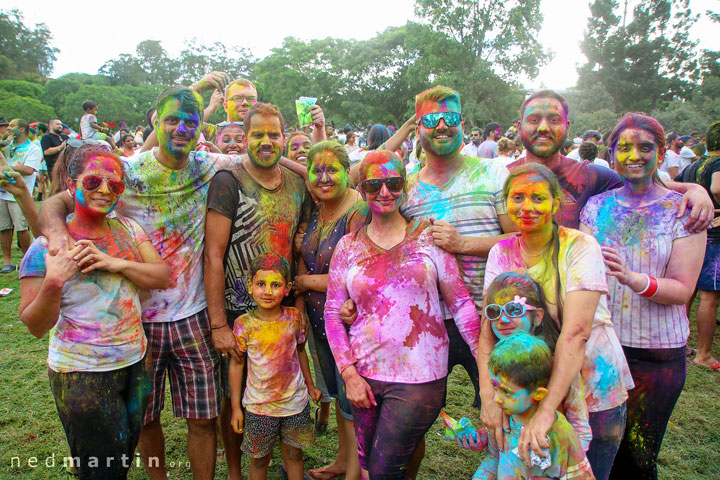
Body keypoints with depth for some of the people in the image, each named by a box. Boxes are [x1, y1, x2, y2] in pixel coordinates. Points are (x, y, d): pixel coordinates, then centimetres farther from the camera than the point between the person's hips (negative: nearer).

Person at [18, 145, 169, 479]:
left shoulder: (129, 229, 2)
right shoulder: (47, 246, -11)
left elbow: (163, 277, -6)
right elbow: (36, 326, -10)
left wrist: (116, 264, -19)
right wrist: (53, 283, -28)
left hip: (136, 363, 5)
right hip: (82, 376, -4)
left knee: (128, 452, 20)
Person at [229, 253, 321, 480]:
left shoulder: (294, 317, -7)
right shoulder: (244, 324, -13)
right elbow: (236, 364, -5)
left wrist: (310, 385, 16)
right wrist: (236, 407, -2)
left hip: (295, 400, 2)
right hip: (259, 405, -1)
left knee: (293, 454, 16)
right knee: (260, 459, 13)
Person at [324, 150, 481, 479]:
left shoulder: (428, 237, -2)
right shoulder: (349, 246, 4)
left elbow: (461, 304, -2)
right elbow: (332, 313, 4)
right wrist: (349, 374, -3)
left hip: (419, 378, -3)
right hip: (364, 375, 3)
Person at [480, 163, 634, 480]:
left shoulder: (580, 247, -18)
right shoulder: (502, 253, -5)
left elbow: (575, 331, -28)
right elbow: (489, 329, -11)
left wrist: (546, 410, -35)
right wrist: (487, 394, -25)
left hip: (592, 392, -3)